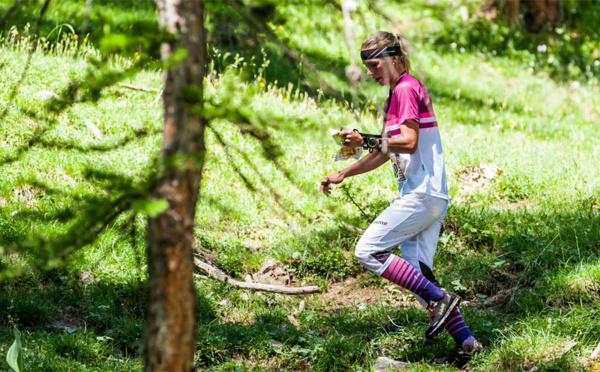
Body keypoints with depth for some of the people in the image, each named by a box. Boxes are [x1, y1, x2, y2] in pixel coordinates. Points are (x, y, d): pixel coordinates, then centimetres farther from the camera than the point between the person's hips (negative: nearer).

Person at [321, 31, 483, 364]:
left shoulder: (405, 89, -8)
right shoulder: (397, 93, 23)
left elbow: (409, 142, -18)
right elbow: (386, 153, 29)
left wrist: (366, 141, -19)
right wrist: (342, 174, 27)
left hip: (422, 194, -10)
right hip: (430, 197, 10)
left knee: (368, 250, -12)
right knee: (414, 273, 4)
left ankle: (439, 299, -14)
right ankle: (465, 341, 0)